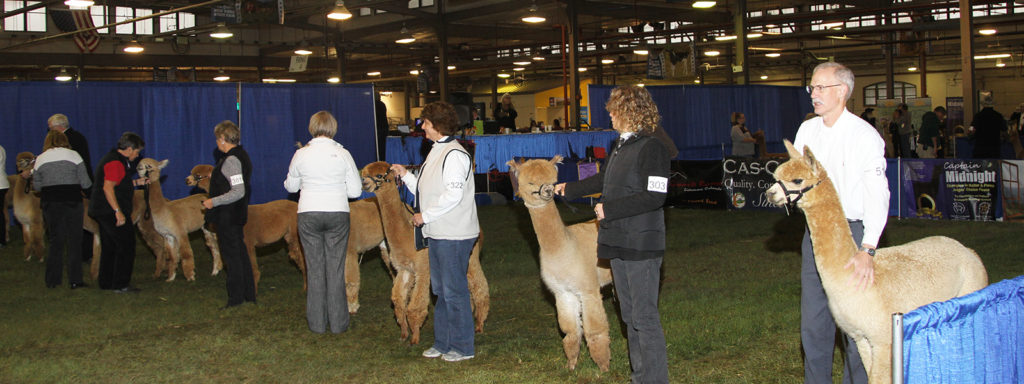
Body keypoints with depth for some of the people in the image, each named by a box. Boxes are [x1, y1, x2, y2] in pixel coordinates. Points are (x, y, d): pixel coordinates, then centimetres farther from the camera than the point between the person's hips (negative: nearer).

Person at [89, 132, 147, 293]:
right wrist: (118, 211, -27)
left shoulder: (113, 158, 16)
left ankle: (105, 281, 22)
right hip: (111, 212, -11)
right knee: (126, 245, -6)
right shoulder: (116, 163, -17)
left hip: (103, 211, 11)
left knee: (109, 247, 16)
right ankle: (121, 284, -5)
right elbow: (108, 188, -25)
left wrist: (136, 182, 22)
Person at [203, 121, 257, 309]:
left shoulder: (230, 160, -19)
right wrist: (216, 177, 30)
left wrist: (214, 202, -20)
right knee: (241, 254, 15)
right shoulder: (241, 155, 11)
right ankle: (249, 295, 23)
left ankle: (236, 298, 2)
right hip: (237, 214, 10)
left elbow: (238, 192, -25)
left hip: (227, 216, -10)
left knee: (231, 256, -3)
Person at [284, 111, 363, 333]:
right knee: (336, 268, 6)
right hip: (338, 214, 0)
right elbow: (355, 191, -1)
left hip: (309, 214, 0)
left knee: (314, 268, 8)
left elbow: (291, 186, 11)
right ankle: (338, 323, 11)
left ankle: (317, 323, 13)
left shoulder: (301, 154, -3)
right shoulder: (343, 154, -4)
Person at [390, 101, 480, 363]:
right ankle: (443, 343, 25)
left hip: (454, 235, -10)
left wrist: (425, 216, -16)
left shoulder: (454, 154, -15)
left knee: (454, 290, -3)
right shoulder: (436, 152, 16)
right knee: (440, 289, 15)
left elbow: (453, 195, -22)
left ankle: (463, 347, 7)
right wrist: (405, 175, 14)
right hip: (438, 233, 10)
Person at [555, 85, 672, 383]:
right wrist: (570, 189, 39)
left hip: (641, 246, -9)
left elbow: (654, 197, -22)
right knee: (629, 314, 15)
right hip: (618, 244, 9)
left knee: (645, 316, -6)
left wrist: (609, 209, -17)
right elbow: (605, 179, 29)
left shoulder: (652, 147, -15)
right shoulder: (621, 146, 13)